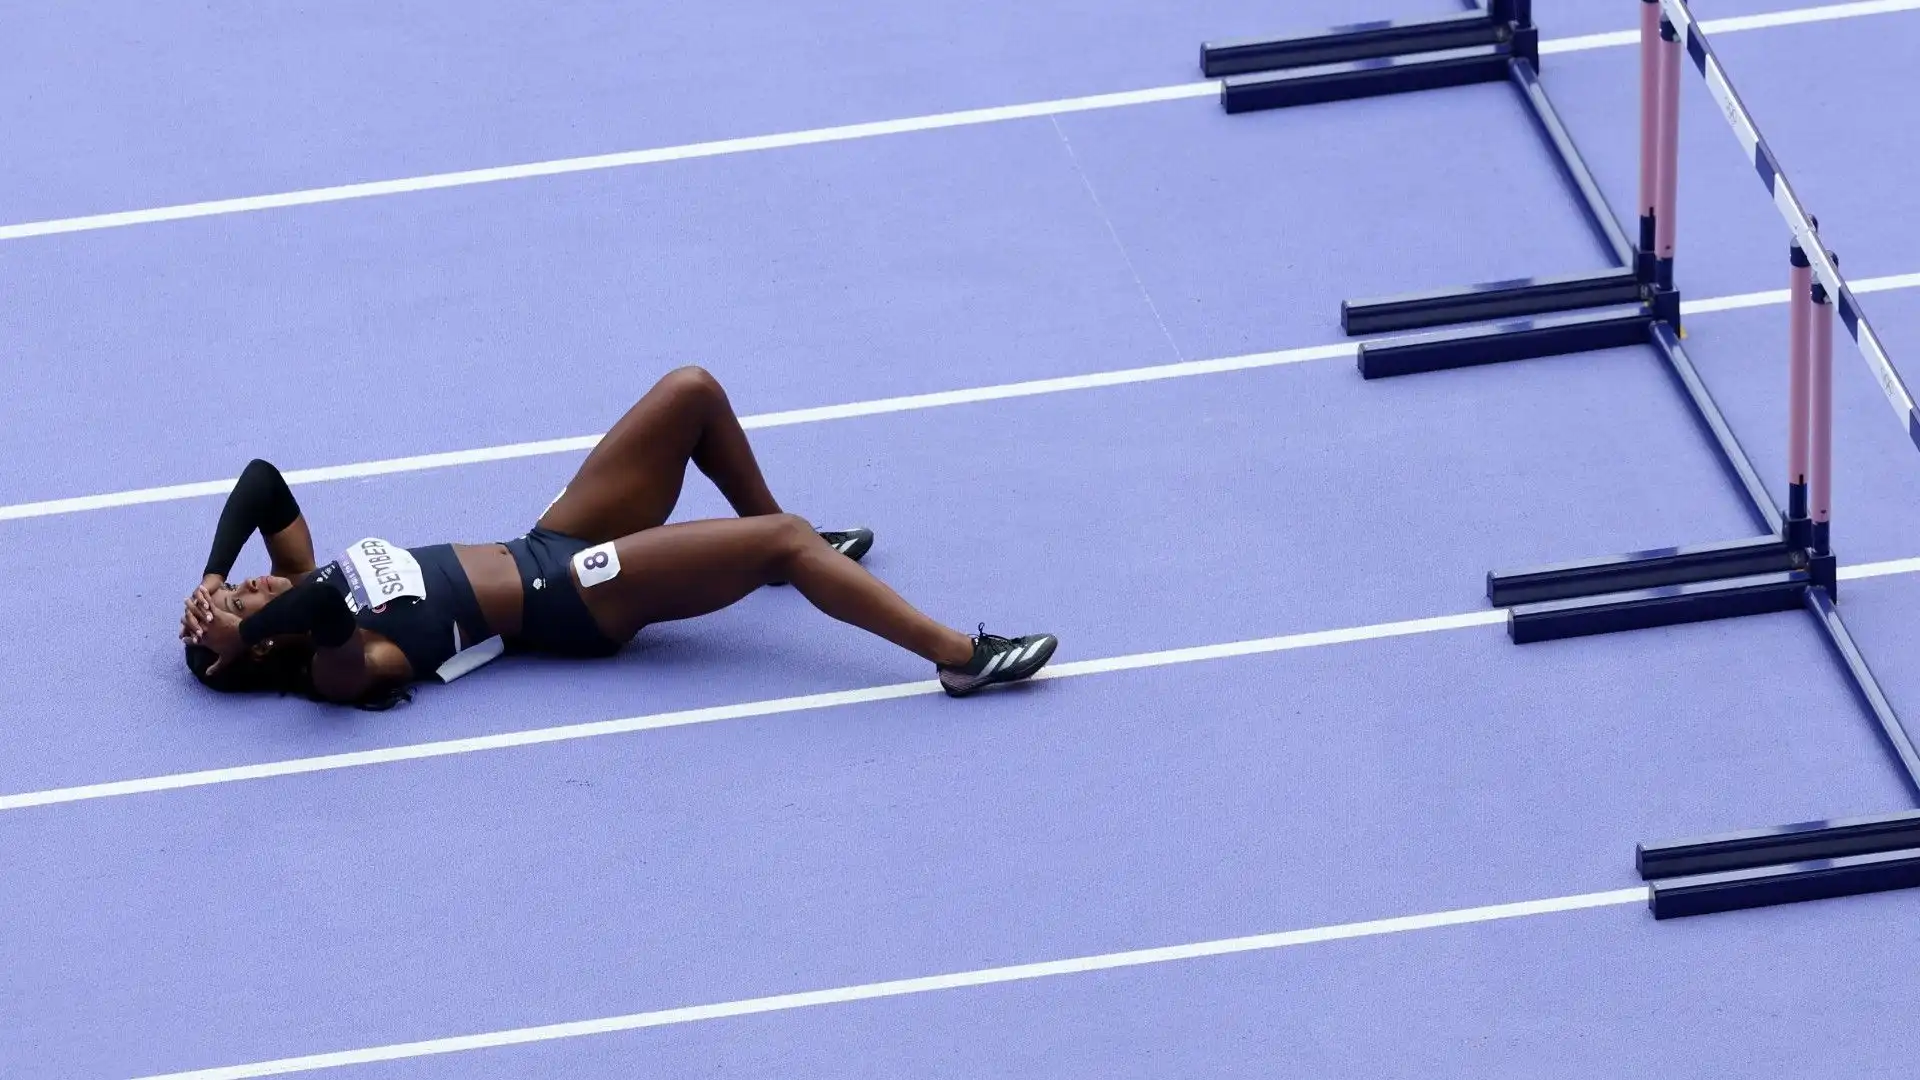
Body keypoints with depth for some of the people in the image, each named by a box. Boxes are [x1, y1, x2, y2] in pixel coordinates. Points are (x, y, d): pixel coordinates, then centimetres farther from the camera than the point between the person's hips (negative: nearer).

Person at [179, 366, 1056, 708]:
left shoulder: (301, 585, 1)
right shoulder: (333, 664, -23)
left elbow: (263, 480, -5)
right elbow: (328, 610, -47)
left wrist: (209, 580, -14)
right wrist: (232, 642, -36)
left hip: (549, 548, 9)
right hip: (577, 601, -9)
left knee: (692, 392, 5)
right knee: (784, 542, -19)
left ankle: (777, 541, 28)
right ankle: (960, 658, -12)